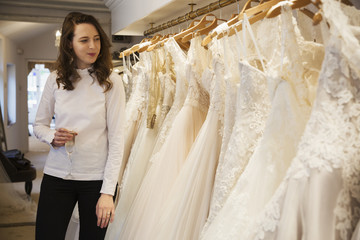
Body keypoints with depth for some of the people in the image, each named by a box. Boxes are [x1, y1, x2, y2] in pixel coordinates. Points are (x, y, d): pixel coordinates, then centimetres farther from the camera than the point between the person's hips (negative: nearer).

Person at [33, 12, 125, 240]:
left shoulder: (111, 81, -7)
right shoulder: (56, 79, 2)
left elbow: (116, 139, -9)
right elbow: (39, 124, 13)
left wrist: (108, 191, -14)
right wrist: (52, 137, -11)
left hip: (96, 178, -2)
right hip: (57, 176, 2)